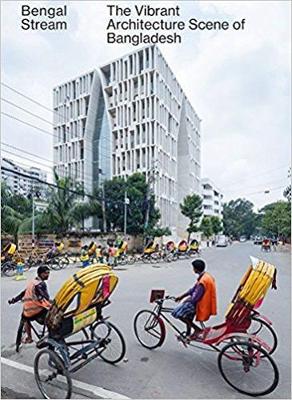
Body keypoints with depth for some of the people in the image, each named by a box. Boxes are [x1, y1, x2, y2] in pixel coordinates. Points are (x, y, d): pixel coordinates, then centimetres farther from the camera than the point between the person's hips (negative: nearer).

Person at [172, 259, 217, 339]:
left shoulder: (203, 281, -28)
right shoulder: (206, 275, 3)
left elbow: (196, 298, -23)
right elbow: (193, 289, 9)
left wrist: (186, 300, -4)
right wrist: (182, 296, 10)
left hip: (202, 304, -10)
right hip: (205, 302, 10)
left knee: (179, 313, -8)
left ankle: (197, 329, 2)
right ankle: (188, 334, 36)